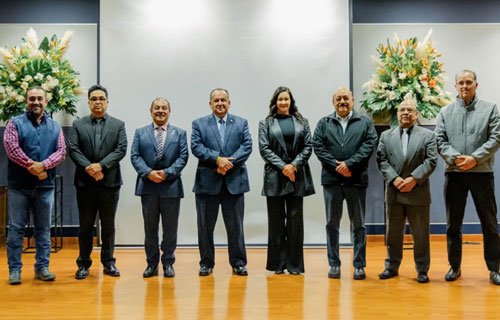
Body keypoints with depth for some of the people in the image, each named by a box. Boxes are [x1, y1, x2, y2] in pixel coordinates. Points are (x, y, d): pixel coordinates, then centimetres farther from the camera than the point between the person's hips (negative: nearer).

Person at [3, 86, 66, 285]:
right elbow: (11, 149, -10)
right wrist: (32, 168, -15)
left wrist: (43, 165, -17)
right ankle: (14, 269, 11)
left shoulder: (55, 127, 10)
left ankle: (42, 267, 17)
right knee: (16, 228, 2)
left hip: (45, 186, 2)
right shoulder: (15, 123, 3)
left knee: (43, 229, 8)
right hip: (19, 186, -2)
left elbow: (61, 151, -1)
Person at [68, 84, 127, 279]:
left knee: (108, 225, 8)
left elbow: (121, 149, -5)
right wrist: (89, 168, -17)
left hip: (110, 182, 0)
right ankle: (84, 263, 17)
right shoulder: (78, 125, 8)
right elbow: (73, 150, -3)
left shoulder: (118, 125, 7)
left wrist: (101, 165, -17)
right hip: (85, 183, 0)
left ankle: (108, 262, 18)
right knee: (85, 225, 7)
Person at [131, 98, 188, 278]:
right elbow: (135, 156, 1)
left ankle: (168, 263, 16)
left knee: (170, 228, 5)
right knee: (150, 227, 8)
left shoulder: (180, 133, 9)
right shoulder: (140, 133, 10)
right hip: (148, 186, 1)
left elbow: (183, 157, -1)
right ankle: (152, 263, 18)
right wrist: (148, 173, -15)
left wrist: (167, 173, -15)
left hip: (171, 186, 0)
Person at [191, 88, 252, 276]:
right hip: (207, 182, 0)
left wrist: (228, 163, -16)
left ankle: (238, 263, 17)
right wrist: (218, 159, -18)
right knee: (205, 226, 6)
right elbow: (196, 147, -6)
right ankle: (206, 263, 19)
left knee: (235, 226, 6)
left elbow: (247, 147, -2)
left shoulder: (241, 123, 10)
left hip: (234, 181, 0)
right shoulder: (199, 124, 7)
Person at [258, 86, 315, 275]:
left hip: (297, 175, 1)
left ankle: (295, 264, 10)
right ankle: (277, 263, 11)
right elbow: (264, 148, -2)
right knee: (276, 220, 3)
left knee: (295, 220, 3)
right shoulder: (266, 123, 7)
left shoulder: (301, 122, 12)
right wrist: (282, 166, -12)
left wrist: (294, 165, -10)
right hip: (275, 176, -1)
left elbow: (308, 146, 4)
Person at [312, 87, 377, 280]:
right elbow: (318, 147, -1)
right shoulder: (324, 123, 10)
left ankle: (359, 265, 14)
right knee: (332, 224, 7)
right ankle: (334, 264, 16)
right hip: (331, 179, 1)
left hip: (357, 180, -1)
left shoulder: (365, 123, 7)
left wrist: (349, 164, -15)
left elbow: (369, 145, -5)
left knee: (358, 225, 5)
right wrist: (337, 166, -12)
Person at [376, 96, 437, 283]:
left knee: (420, 234, 5)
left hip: (418, 193, -2)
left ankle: (422, 270, 17)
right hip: (393, 193, 2)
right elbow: (382, 160, 2)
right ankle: (392, 266, 23)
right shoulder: (386, 136, 10)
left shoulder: (427, 135, 4)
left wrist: (414, 179, -15)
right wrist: (394, 178, -12)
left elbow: (431, 161, -5)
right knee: (393, 233, 11)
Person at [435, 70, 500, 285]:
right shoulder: (445, 112, 8)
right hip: (454, 173, 2)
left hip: (482, 172, -1)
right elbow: (440, 140, 0)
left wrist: (474, 158, -16)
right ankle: (454, 266, 20)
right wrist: (455, 158, -16)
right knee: (453, 224, 8)